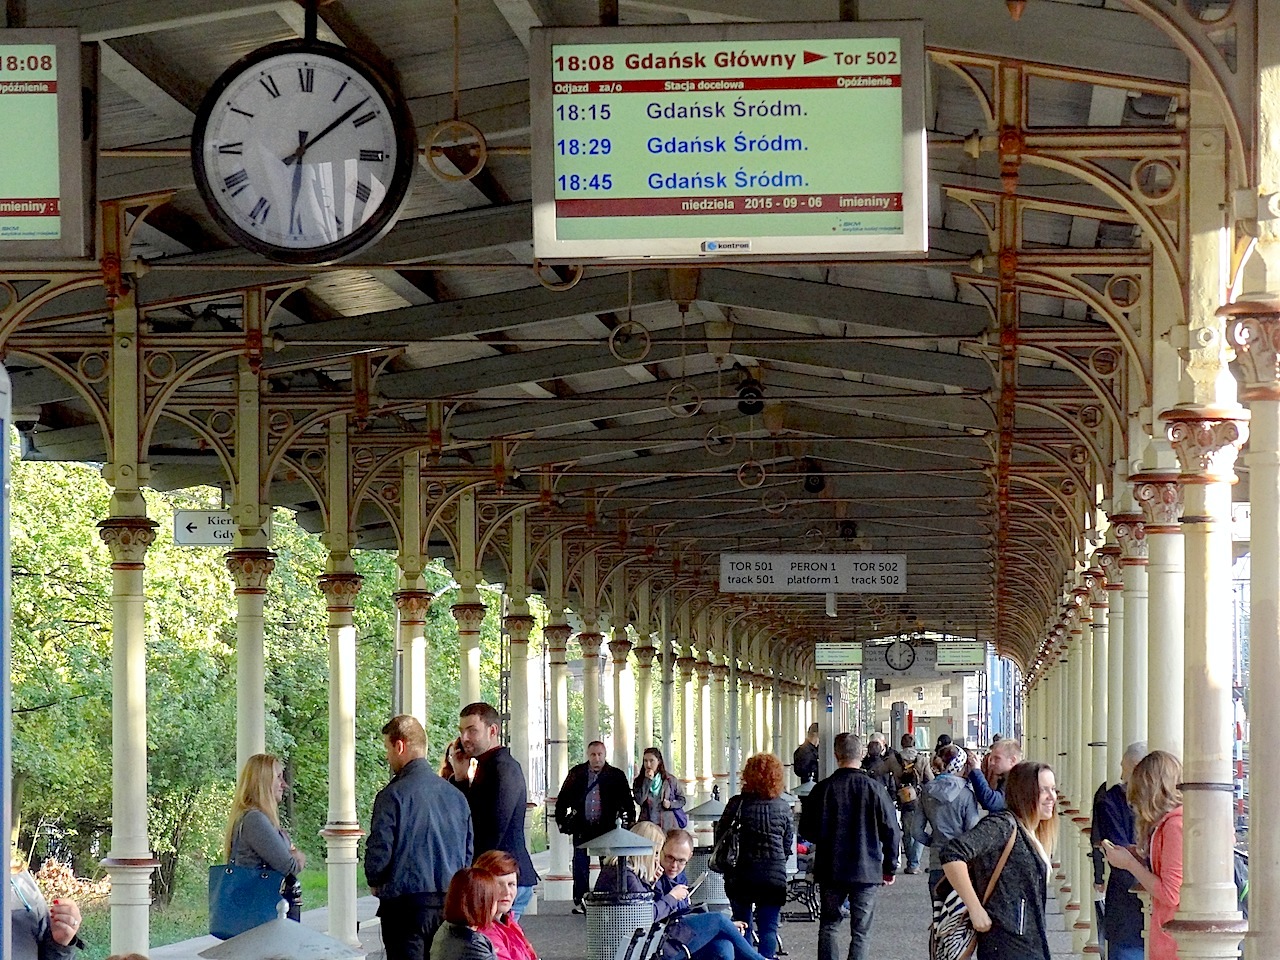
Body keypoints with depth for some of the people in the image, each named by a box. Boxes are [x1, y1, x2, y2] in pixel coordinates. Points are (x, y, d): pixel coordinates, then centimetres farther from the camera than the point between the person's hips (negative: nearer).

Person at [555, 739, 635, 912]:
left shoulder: (616, 776, 2)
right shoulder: (576, 774, 6)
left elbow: (627, 802, 5)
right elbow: (563, 798, 13)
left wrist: (629, 822, -3)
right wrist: (561, 820, 8)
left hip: (607, 828, -1)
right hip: (582, 828, 1)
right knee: (580, 865, 2)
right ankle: (579, 901, 9)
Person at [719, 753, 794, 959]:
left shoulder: (738, 803, -8)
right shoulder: (783, 807, -2)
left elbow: (720, 834, -1)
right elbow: (788, 842, 7)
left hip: (742, 874, -1)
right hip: (774, 876, 1)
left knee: (742, 925, 14)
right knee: (768, 927, 4)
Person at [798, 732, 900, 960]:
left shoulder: (823, 789, -6)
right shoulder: (874, 789, -7)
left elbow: (807, 830, 0)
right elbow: (891, 831, -3)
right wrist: (890, 868, 10)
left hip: (831, 870, 1)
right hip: (867, 871, -1)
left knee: (828, 926, 15)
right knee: (861, 932, 3)